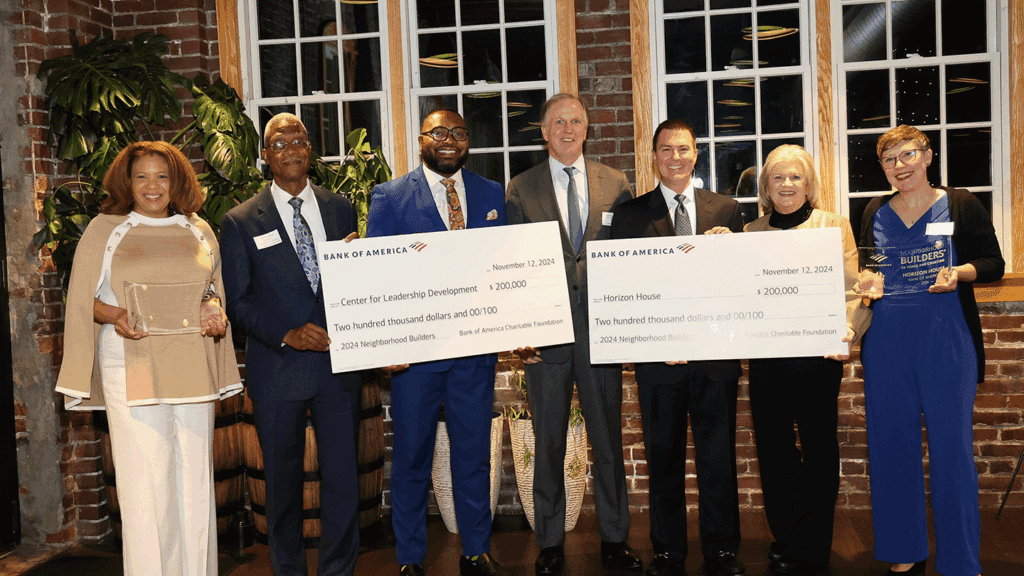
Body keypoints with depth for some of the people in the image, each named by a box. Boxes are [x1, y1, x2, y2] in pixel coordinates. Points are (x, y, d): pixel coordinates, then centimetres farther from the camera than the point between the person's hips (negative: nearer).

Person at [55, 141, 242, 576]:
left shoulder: (199, 231, 14)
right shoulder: (104, 229, 6)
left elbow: (216, 291, 21)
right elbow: (82, 299, 7)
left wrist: (216, 313, -1)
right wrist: (115, 316, -13)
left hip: (192, 367, 3)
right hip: (131, 367, -3)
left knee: (194, 476, 4)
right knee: (144, 478, -7)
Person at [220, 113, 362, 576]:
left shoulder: (340, 209, 10)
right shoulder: (241, 222, 2)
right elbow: (237, 302, -1)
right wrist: (287, 334, -14)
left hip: (338, 363, 2)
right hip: (277, 370, -1)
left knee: (343, 477, 3)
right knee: (283, 481, 11)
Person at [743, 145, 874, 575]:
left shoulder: (834, 226, 4)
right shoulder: (751, 233, 13)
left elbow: (851, 289, -1)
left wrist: (848, 330, -18)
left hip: (818, 354, -3)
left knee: (818, 447, 4)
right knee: (772, 448, 8)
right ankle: (785, 537, 23)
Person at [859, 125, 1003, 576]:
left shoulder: (960, 205, 2)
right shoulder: (875, 213, 12)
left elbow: (993, 263, 2)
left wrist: (959, 273, -17)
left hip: (946, 340, -3)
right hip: (886, 344, 4)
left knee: (951, 445, -1)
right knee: (892, 445, 8)